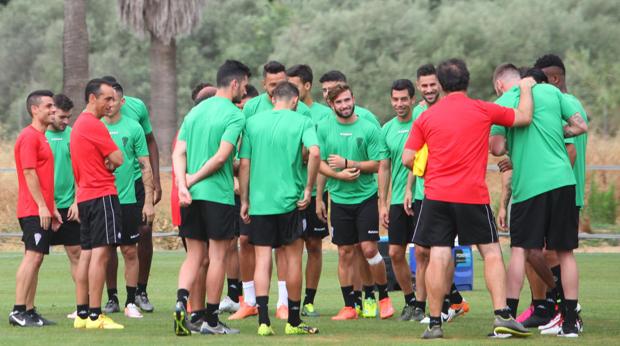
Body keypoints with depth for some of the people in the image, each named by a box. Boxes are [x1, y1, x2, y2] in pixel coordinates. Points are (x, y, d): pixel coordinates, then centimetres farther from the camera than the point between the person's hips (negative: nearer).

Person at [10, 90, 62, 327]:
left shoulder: (41, 137, 19)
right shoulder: (29, 137, -11)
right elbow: (29, 173, -17)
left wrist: (53, 208, 21)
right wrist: (42, 205, -20)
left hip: (42, 211, 10)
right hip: (33, 210, -10)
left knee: (36, 258, 9)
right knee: (32, 256, -13)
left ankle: (29, 311, 10)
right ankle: (19, 311, -14)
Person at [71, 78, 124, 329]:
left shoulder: (79, 124, 19)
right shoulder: (94, 125, -13)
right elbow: (118, 159, -12)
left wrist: (106, 165, 4)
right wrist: (110, 163, 8)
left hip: (85, 196, 10)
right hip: (102, 195, -10)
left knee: (86, 253, 10)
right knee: (101, 253, -12)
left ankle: (82, 314, 11)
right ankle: (95, 316, -16)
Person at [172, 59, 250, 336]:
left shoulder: (195, 111, 13)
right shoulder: (235, 116, -8)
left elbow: (179, 152, 5)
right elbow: (221, 156, -17)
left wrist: (182, 184, -6)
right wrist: (192, 179, -8)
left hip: (191, 196, 6)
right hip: (218, 194, -6)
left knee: (194, 255, 12)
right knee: (218, 257, 4)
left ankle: (181, 301, -12)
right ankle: (211, 320, 8)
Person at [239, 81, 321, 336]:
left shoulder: (253, 122, 6)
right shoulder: (302, 122, -1)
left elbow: (244, 164, 5)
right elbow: (314, 152, -18)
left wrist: (244, 200, 11)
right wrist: (309, 189, -9)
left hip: (258, 202, 2)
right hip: (288, 200, -2)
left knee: (262, 260, 2)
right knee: (293, 259, 8)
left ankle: (263, 321, -7)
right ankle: (293, 321, 14)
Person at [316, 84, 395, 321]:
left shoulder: (369, 129, -3)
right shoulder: (324, 128, 3)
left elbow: (377, 164, -6)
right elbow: (320, 163, 3)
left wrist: (347, 164, -15)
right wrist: (339, 175, -13)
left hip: (365, 197, -2)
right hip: (339, 198, 2)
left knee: (369, 249, -7)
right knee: (345, 253, 3)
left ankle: (384, 298, 11)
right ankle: (349, 307, 9)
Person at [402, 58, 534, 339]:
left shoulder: (426, 117, 5)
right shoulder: (482, 110, 0)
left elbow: (408, 158, 3)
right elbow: (524, 117, 12)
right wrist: (526, 88, 29)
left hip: (437, 195, 1)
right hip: (473, 195, -1)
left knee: (438, 257, 0)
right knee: (491, 253, 8)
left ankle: (434, 323, -1)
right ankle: (501, 315, -1)